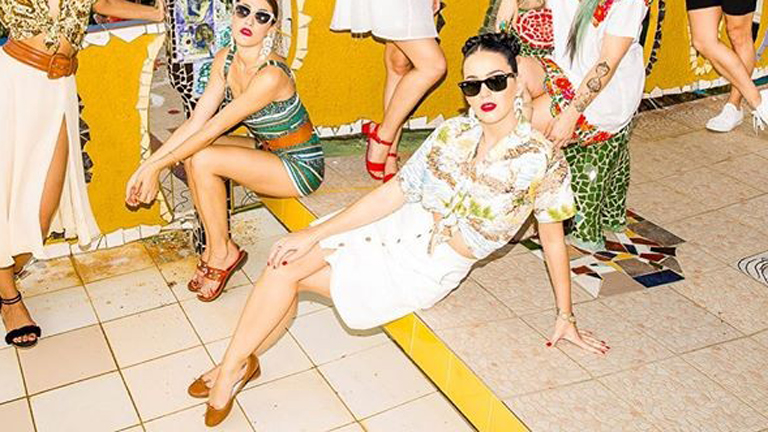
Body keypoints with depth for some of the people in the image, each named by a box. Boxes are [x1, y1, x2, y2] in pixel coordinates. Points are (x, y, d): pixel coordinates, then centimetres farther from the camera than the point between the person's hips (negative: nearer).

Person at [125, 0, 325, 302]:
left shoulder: (270, 76, -29)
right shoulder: (225, 59, -3)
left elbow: (213, 129, -26)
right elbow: (196, 121, -6)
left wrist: (158, 165, -20)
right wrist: (146, 166, -13)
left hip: (302, 166, -8)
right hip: (269, 152, 8)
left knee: (202, 159, -21)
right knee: (191, 152, -11)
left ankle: (223, 253, -1)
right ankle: (215, 247, 1)